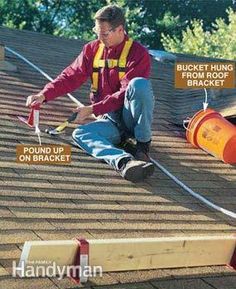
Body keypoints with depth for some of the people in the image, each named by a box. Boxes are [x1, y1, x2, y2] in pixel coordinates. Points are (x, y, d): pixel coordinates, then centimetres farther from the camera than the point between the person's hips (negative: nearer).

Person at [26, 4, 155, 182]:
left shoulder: (138, 53, -9)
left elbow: (125, 93, -17)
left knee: (140, 83, -33)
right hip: (110, 120, 4)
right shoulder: (92, 49, 8)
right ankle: (124, 161, -56)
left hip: (132, 117, -4)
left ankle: (143, 145, -21)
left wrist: (92, 110, -22)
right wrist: (44, 95, -12)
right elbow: (70, 77, 3)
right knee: (80, 134, -28)